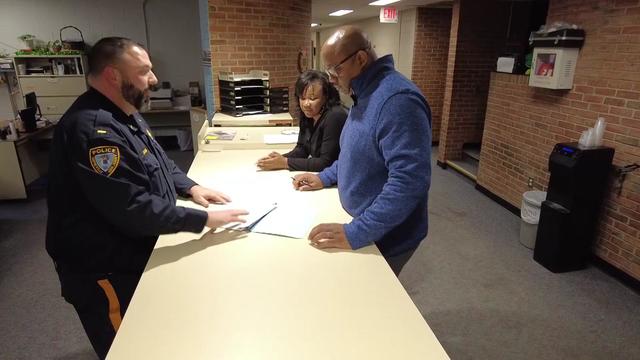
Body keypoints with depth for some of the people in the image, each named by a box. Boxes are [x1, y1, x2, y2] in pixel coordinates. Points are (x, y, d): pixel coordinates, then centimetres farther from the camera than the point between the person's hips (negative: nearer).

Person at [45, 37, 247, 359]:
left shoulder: (123, 113, 6)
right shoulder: (92, 128, -30)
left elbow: (158, 161, 17)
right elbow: (132, 208, -34)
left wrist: (190, 187, 0)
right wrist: (203, 219, -29)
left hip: (136, 254, 10)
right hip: (106, 271, -9)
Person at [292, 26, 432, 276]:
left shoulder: (397, 99, -27)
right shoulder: (365, 95, 7)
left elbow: (409, 181, -35)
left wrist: (355, 233, -32)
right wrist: (325, 178, 9)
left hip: (386, 238, -8)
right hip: (364, 224, 9)